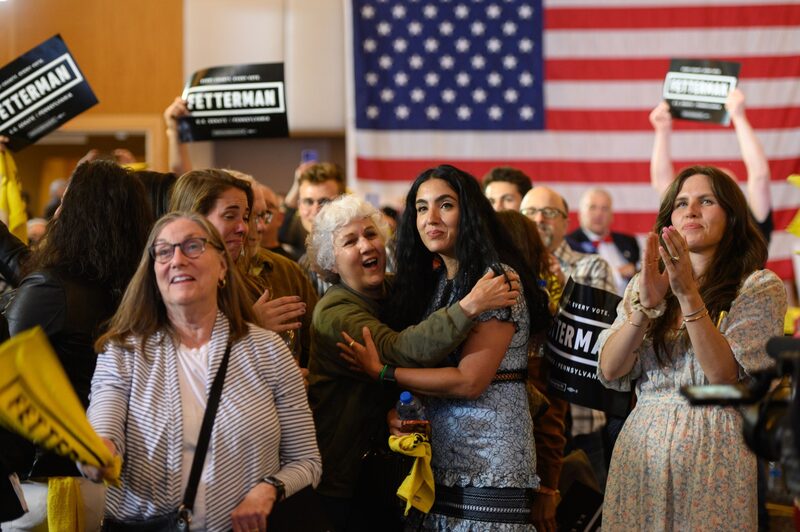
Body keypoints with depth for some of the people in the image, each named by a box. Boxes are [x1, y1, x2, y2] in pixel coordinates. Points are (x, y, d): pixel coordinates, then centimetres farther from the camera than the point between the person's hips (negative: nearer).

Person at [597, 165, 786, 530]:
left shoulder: (760, 287, -1)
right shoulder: (643, 285, 11)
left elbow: (725, 377, -14)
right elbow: (609, 371, -1)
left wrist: (689, 295, -21)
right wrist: (646, 305, -15)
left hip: (713, 452, -3)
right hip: (640, 447, 4)